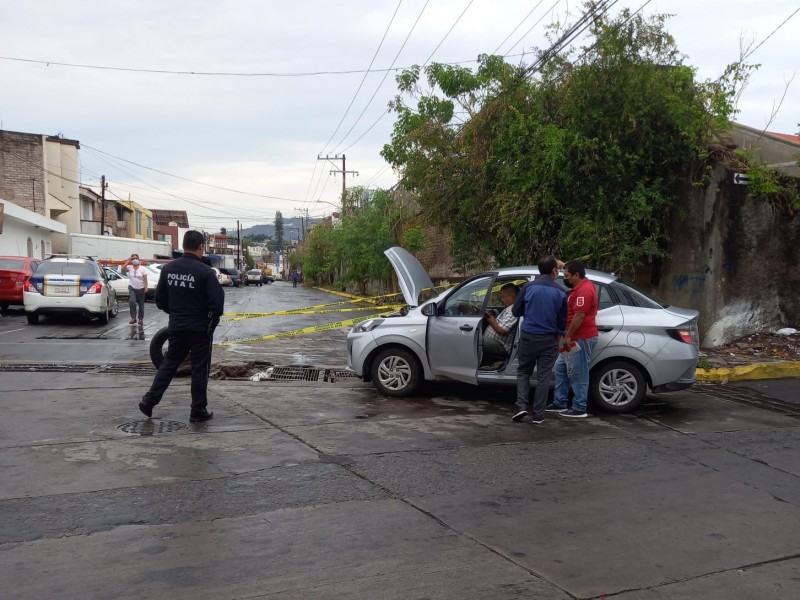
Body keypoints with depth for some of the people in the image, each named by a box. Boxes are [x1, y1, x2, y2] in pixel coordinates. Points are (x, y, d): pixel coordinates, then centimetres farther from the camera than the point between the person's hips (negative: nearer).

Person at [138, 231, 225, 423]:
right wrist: (213, 318, 1)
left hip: (176, 326, 5)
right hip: (199, 328, -5)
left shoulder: (168, 268, 1)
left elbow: (160, 299, 7)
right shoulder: (205, 271, -16)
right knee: (200, 368, 5)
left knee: (169, 364, 18)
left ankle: (149, 400, 14)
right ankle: (198, 411, 10)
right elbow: (217, 301, -18)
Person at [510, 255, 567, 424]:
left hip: (528, 337, 0)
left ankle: (522, 406, 0)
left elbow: (515, 311, 2)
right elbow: (562, 320, 3)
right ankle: (538, 414, 9)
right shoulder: (559, 292, -3)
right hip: (549, 339, 0)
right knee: (543, 376, 7)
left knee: (523, 371, 15)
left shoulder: (528, 287, -5)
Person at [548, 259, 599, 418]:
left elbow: (579, 316, -24)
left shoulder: (584, 290, -19)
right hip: (576, 338, 11)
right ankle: (559, 403, 21)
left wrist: (568, 336, -21)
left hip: (581, 338, -11)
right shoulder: (582, 286, 14)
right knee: (561, 368, 15)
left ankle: (579, 409, 3)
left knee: (578, 374, -4)